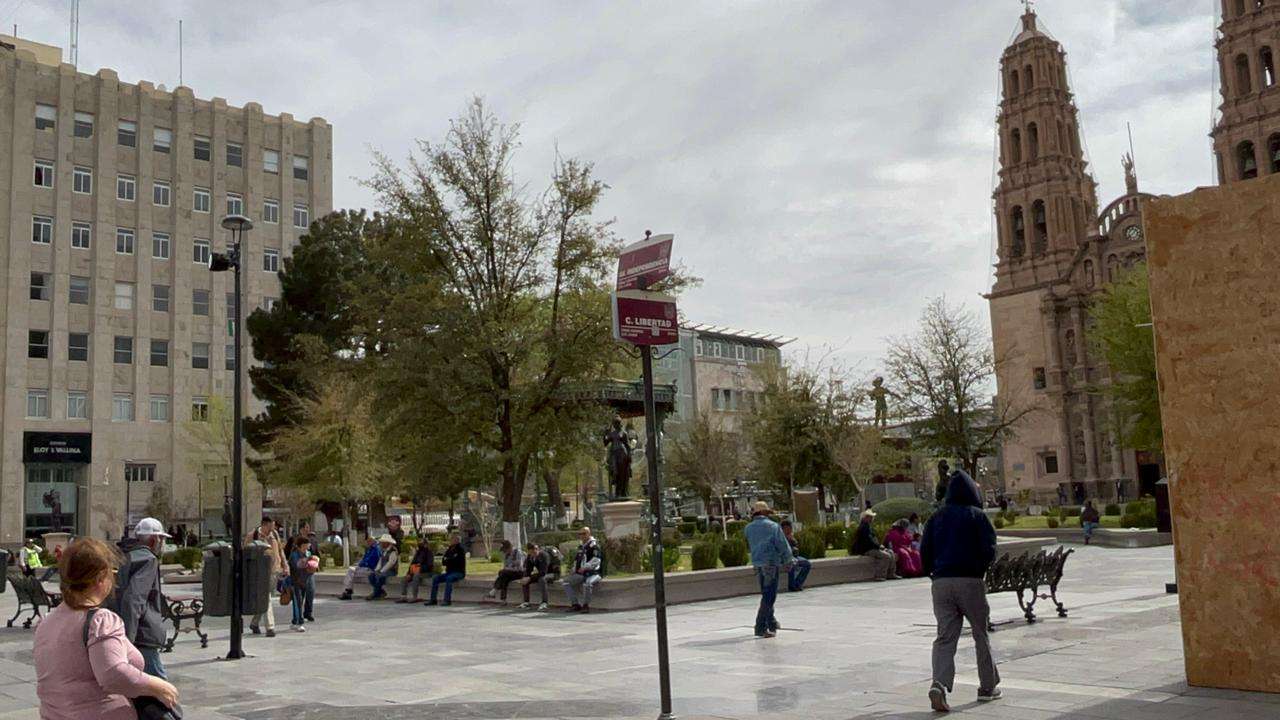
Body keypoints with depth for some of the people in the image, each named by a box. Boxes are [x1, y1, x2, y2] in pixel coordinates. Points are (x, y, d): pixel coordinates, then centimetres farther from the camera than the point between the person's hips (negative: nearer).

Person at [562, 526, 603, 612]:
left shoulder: (594, 545, -6)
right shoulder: (581, 546, 19)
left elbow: (596, 560, -17)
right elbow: (576, 559, 30)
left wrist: (584, 568, -22)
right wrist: (575, 568, 12)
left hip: (593, 573, -8)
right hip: (581, 574, 8)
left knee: (587, 583, -38)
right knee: (566, 582, -1)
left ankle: (586, 605, -23)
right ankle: (575, 604, -4)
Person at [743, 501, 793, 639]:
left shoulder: (748, 528, 6)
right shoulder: (773, 526, -7)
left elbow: (749, 546, 11)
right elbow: (783, 545, -6)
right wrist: (788, 561, 5)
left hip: (756, 564, 6)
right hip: (771, 563, -6)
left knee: (766, 593, 20)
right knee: (769, 595, -4)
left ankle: (771, 622, 30)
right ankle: (761, 627, -10)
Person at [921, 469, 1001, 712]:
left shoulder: (936, 517, 10)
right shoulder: (977, 516, -1)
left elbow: (924, 552, 8)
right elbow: (989, 550, -8)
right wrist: (980, 570, 9)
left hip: (941, 582, 3)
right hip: (970, 581, -3)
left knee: (945, 637, 1)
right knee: (981, 635, 13)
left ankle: (939, 684, -19)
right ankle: (988, 687, 23)